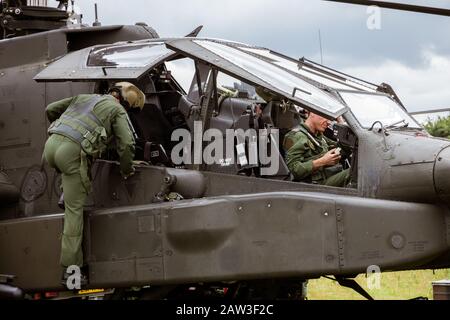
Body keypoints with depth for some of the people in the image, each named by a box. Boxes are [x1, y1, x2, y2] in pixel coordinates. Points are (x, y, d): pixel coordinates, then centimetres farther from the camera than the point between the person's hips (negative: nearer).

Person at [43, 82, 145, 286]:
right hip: (72, 152, -6)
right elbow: (127, 143, -1)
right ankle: (71, 267, -3)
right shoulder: (118, 110, 12)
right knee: (74, 209, -2)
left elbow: (51, 109, 33)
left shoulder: (83, 98, 28)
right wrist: (126, 170, 15)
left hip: (51, 145, 6)